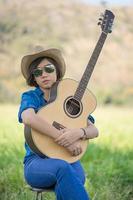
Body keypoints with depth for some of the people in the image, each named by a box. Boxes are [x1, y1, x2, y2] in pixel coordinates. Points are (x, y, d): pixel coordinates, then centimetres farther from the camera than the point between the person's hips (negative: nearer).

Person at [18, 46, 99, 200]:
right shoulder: (30, 97, 5)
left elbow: (94, 130, 5)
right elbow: (28, 118, -21)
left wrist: (79, 133, -20)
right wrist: (64, 139, -27)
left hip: (69, 159, 2)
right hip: (37, 162, -2)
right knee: (62, 167, -38)